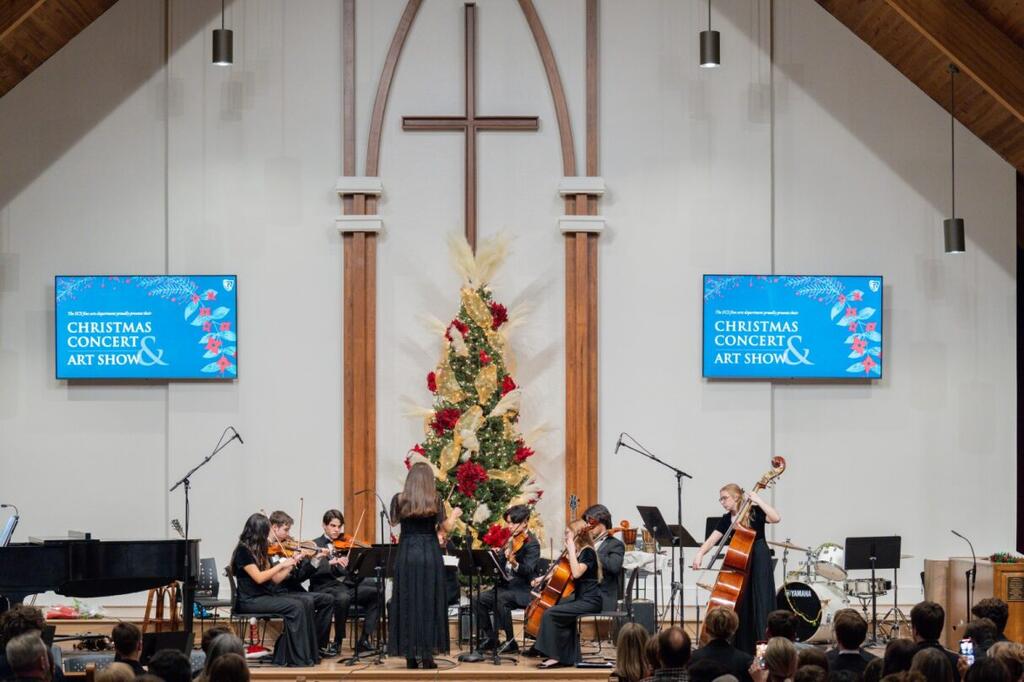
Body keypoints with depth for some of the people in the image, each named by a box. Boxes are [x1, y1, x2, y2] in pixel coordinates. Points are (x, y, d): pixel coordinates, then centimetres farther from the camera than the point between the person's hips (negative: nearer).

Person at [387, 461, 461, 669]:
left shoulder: (399, 500, -1)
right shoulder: (434, 500, -4)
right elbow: (446, 527, 1)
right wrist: (455, 514, 20)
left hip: (406, 555, 1)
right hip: (430, 555, -1)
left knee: (407, 603, 6)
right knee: (429, 603, 5)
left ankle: (410, 655, 4)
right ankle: (427, 655, 2)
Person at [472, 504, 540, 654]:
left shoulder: (532, 544, -11)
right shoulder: (512, 540, 14)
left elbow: (528, 570, -24)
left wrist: (514, 563, -43)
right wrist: (505, 549, -5)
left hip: (524, 591, -8)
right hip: (506, 585, 8)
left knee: (500, 600, -33)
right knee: (479, 600, -10)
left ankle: (510, 642, -21)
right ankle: (489, 639, 1)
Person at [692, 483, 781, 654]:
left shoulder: (754, 512, -8)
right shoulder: (726, 519, 8)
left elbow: (776, 518, -25)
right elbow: (712, 539, -1)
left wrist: (758, 500, -23)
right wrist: (700, 553, -19)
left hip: (758, 562, -6)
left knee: (758, 604, -7)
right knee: (740, 605, 7)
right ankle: (742, 649, 15)